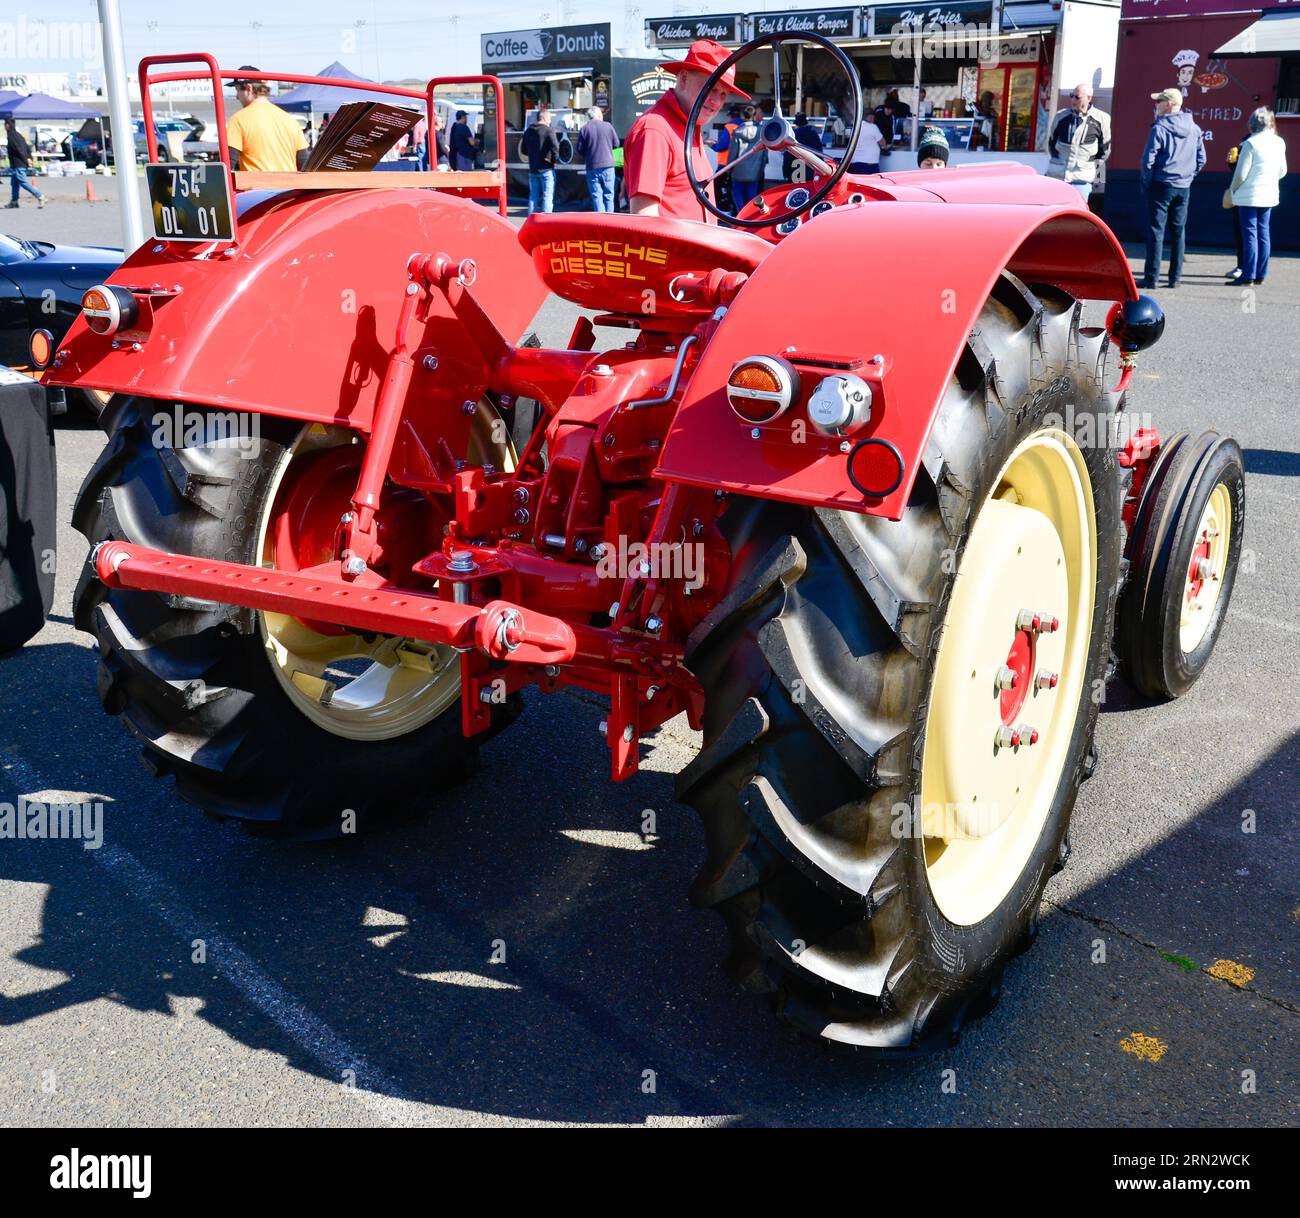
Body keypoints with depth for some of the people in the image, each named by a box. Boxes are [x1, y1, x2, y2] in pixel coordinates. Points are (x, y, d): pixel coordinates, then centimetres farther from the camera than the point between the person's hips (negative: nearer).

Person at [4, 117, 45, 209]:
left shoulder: (10, 136, -13)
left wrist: (25, 160, -16)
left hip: (17, 164, -10)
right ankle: (14, 201, 19)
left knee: (23, 182, -10)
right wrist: (29, 158, 7)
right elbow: (27, 147, 14)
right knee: (14, 182, 15)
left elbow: (18, 149, -20)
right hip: (20, 163, 10)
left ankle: (40, 197, -16)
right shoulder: (18, 134, 15)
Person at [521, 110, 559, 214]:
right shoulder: (548, 131, -11)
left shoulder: (528, 131, 10)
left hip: (532, 169, 6)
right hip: (546, 169, -6)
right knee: (547, 196, -2)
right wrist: (554, 159, -5)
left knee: (533, 196, 12)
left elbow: (524, 150, 16)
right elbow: (555, 148, -21)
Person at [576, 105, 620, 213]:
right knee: (609, 195, 8)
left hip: (592, 167, -1)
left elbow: (580, 150, -1)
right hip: (608, 165, 1)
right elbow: (616, 144, 6)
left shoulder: (584, 130, -3)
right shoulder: (608, 126, -1)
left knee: (596, 196, 2)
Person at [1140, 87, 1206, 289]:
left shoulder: (1160, 128, -10)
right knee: (1178, 231, 10)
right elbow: (1201, 160, 10)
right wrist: (1189, 176, 18)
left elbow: (1148, 159, -13)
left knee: (1156, 230, -4)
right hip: (1184, 188, 5)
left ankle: (1151, 277, -7)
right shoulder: (1194, 129, 8)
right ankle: (1175, 277, 11)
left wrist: (1146, 182, -1)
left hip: (1161, 185, -5)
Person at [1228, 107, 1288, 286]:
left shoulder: (1251, 143, -14)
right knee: (1263, 233, 9)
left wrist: (1233, 190, 2)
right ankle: (1261, 275, 11)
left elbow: (1241, 173, -14)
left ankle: (1248, 275, -4)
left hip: (1249, 195, -6)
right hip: (1269, 195, 6)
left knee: (1250, 234, -4)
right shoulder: (1279, 142, 5)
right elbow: (1282, 171, 12)